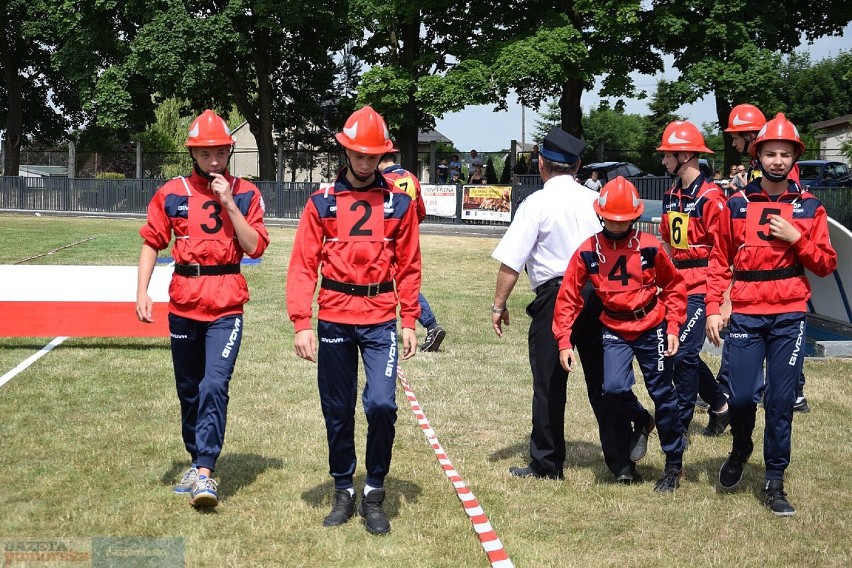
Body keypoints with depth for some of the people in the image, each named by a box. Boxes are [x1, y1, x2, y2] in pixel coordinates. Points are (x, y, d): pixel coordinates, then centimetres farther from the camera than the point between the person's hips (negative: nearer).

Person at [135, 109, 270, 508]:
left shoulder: (246, 194, 1)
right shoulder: (171, 194, 3)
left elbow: (256, 247, -6)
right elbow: (152, 243, 5)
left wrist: (230, 204, -14)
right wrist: (142, 292, -5)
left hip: (227, 307, -2)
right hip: (184, 305, 3)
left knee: (214, 386, -15)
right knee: (188, 390, 12)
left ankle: (204, 472, -17)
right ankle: (196, 460, 28)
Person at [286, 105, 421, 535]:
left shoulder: (399, 203, 4)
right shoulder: (322, 202, 3)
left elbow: (408, 267, 7)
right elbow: (303, 266, 0)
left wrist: (409, 321, 1)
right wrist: (301, 323, -8)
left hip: (380, 321, -1)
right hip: (334, 320, 1)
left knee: (381, 404, -12)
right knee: (337, 411, 8)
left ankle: (374, 494, 6)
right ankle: (343, 490, 24)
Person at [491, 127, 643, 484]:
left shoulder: (536, 204, -8)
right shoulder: (596, 201, 7)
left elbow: (511, 263, -11)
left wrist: (499, 304, -3)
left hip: (555, 297, -5)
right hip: (598, 294, 5)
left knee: (549, 384, 5)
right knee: (602, 381, 9)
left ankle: (547, 464, 13)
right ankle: (622, 464, 10)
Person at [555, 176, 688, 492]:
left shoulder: (649, 247, -10)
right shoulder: (587, 252, -7)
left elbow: (674, 286, 3)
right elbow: (569, 297, -3)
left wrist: (673, 328, -4)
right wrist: (564, 341, -9)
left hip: (652, 328, -1)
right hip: (615, 331, 1)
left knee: (662, 395, 5)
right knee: (614, 388, -19)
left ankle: (675, 464, 22)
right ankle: (640, 422, 17)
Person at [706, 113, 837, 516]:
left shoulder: (809, 207, 6)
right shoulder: (737, 205, 5)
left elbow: (826, 265, 5)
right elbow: (720, 262, 7)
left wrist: (796, 238, -9)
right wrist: (713, 309, -1)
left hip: (789, 316, 0)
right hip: (746, 315, 0)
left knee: (781, 401, 1)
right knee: (741, 396, -4)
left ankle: (775, 483, 12)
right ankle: (740, 452, 27)